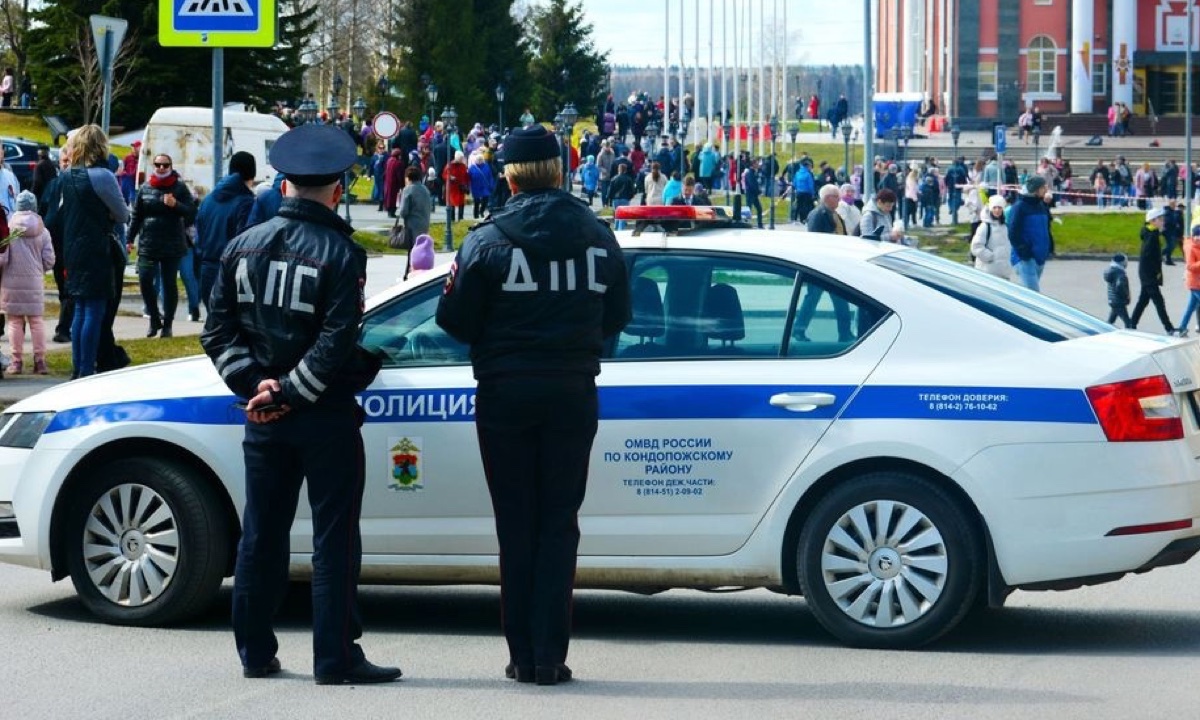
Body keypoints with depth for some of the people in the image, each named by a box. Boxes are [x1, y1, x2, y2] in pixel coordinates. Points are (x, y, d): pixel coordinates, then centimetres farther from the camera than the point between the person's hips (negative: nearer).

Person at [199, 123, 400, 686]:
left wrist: (255, 382, -3)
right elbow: (338, 340, -19)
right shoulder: (339, 253, -11)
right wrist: (290, 392, -14)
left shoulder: (243, 246, 4)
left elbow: (218, 331, 2)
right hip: (326, 416, -5)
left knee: (261, 535, 12)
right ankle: (335, 658, 0)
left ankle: (255, 653, 17)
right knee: (334, 539, 0)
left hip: (264, 422, 5)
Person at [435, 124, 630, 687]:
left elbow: (457, 321, -6)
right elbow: (616, 319, 8)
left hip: (506, 393, -2)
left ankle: (523, 655, 5)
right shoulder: (598, 239, 1)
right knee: (559, 524, 7)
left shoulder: (488, 241, -9)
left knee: (516, 526, 6)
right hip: (573, 393, 2)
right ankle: (550, 656, 0)